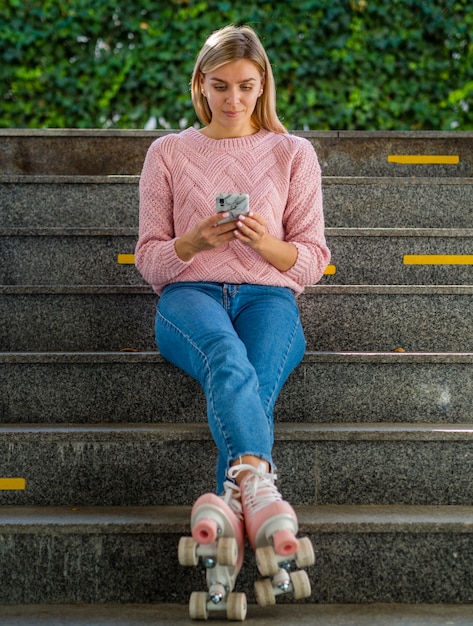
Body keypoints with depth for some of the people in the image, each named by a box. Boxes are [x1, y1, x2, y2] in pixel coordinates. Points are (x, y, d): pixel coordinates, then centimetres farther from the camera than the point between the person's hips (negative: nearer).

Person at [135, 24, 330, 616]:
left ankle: (228, 503, -57)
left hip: (268, 296, 1)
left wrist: (268, 244, -10)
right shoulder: (168, 152, 18)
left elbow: (312, 260, 13)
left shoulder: (294, 153, 18)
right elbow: (149, 258, 14)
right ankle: (258, 482, -62)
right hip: (190, 295, -1)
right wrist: (193, 242, -9)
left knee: (251, 384, -36)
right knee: (228, 357, -39)